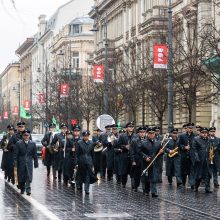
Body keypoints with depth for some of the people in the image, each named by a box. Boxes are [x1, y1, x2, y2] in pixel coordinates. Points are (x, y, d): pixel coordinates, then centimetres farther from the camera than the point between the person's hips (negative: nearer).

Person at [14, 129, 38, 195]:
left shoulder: (32, 144, 4)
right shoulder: (18, 143, 0)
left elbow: (35, 154, 7)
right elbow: (16, 154, -1)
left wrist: (36, 163, 4)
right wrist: (15, 163, -8)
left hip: (29, 163, 0)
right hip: (21, 163, 0)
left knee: (29, 177, -10)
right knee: (21, 177, 6)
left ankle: (28, 190, -11)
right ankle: (22, 189, 23)